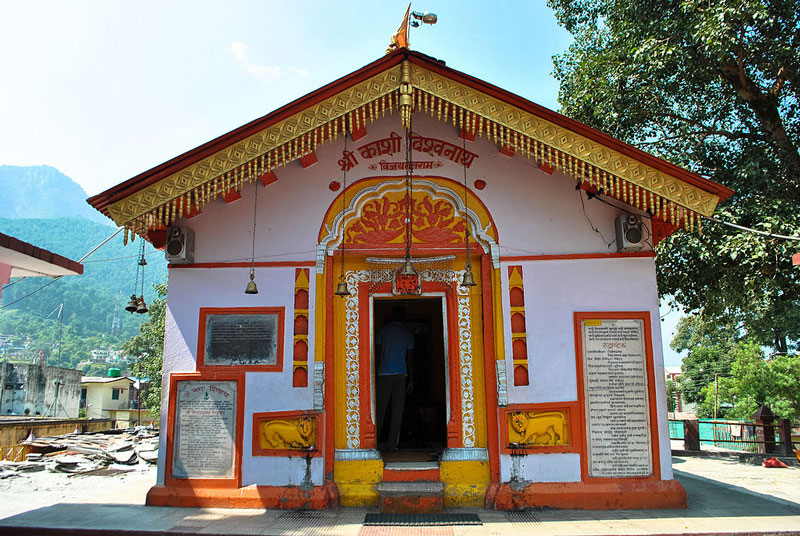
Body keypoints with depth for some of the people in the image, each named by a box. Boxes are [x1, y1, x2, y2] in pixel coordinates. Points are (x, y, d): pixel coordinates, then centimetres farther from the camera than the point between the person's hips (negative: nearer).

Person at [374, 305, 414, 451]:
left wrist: (376, 370, 11)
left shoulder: (384, 329, 6)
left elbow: (377, 352, 3)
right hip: (401, 374, 1)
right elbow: (409, 357, 7)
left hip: (384, 373, -1)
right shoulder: (407, 333, 8)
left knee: (380, 409, 3)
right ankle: (392, 444, 1)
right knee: (397, 410, 2)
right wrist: (411, 379, 10)